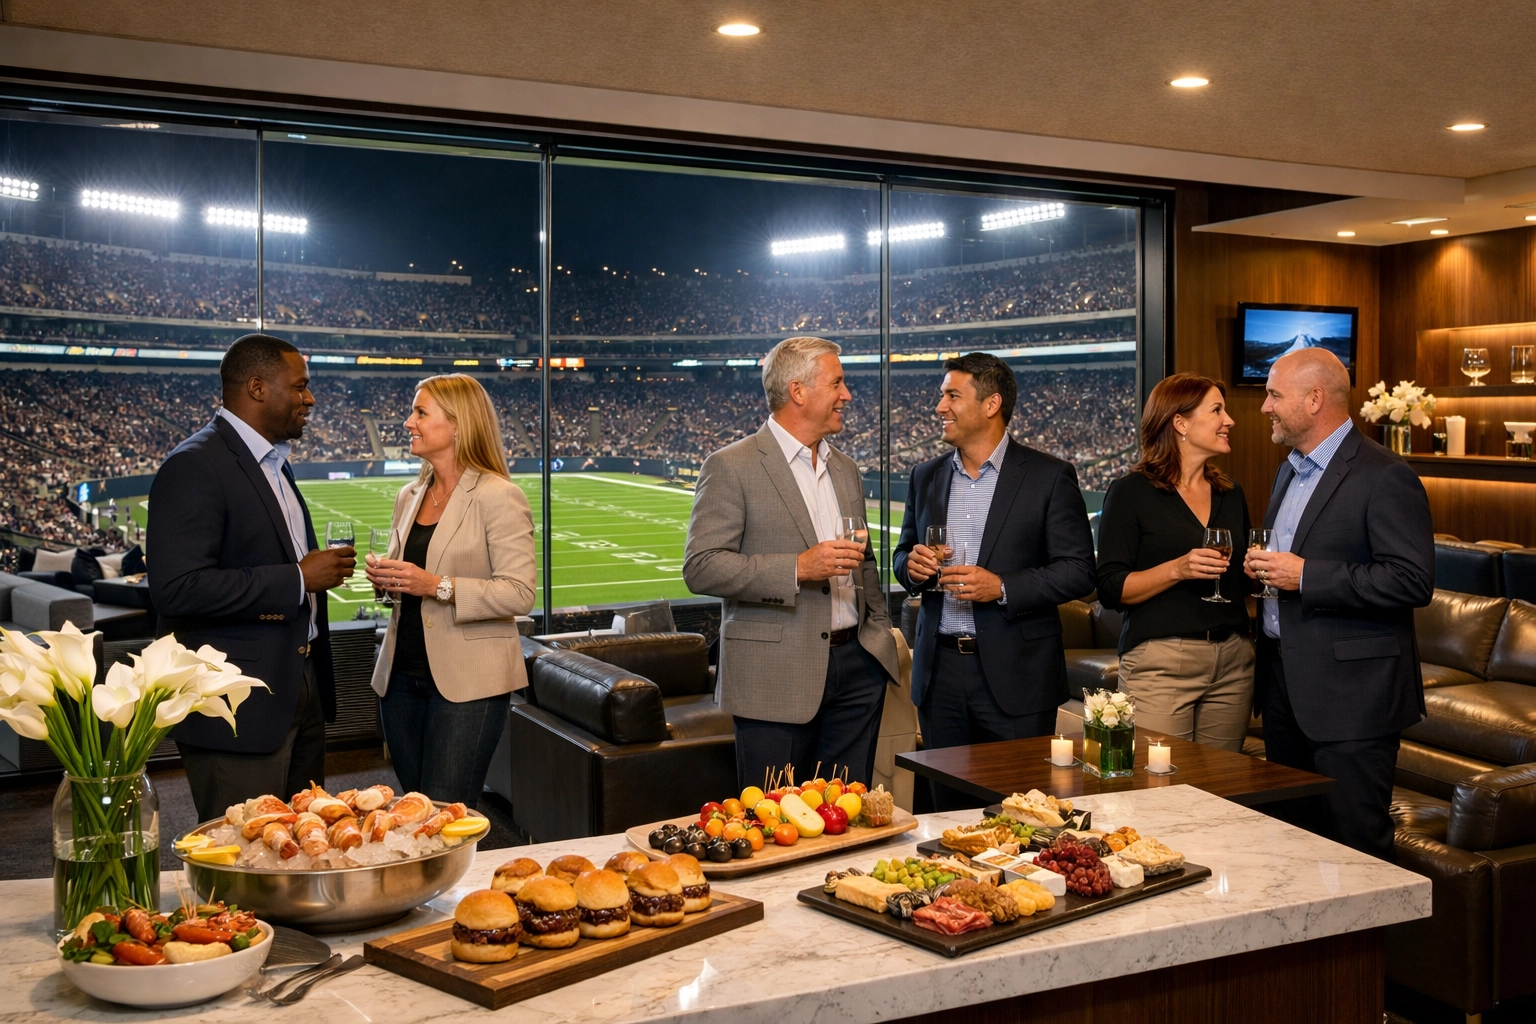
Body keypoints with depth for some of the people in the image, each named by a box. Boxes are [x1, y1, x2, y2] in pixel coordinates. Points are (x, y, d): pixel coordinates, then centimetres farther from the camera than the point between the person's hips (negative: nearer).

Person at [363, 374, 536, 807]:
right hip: (402, 674, 7)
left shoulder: (499, 496, -10)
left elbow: (519, 593, -16)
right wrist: (386, 578, 1)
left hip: (467, 680, -7)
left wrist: (439, 586, -25)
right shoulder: (409, 497, 13)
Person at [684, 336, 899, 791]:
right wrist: (798, 568, -22)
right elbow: (700, 568, -15)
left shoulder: (845, 469, 16)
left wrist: (879, 629, 15)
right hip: (776, 676, -6)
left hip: (856, 666, 6)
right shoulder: (731, 467, -7)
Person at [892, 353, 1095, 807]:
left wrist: (1002, 588, -19)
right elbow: (903, 556, 20)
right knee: (949, 808, 10)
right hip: (940, 668, 4)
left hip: (1016, 673, -4)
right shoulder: (926, 476, 12)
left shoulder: (1050, 476, -3)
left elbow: (1079, 571, -6)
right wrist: (912, 565, -4)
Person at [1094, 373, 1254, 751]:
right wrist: (1177, 569, -20)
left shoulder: (1230, 494, 15)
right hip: (1159, 661, -5)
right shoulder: (1131, 492, -3)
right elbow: (1111, 589, -9)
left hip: (1233, 662, 6)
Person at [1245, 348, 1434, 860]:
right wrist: (1261, 566, 5)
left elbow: (1414, 581, -20)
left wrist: (1305, 576, -22)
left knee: (1352, 844, -2)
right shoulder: (1290, 470, 17)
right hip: (1284, 683, 9)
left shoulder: (1384, 477, -13)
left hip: (1350, 692, -9)